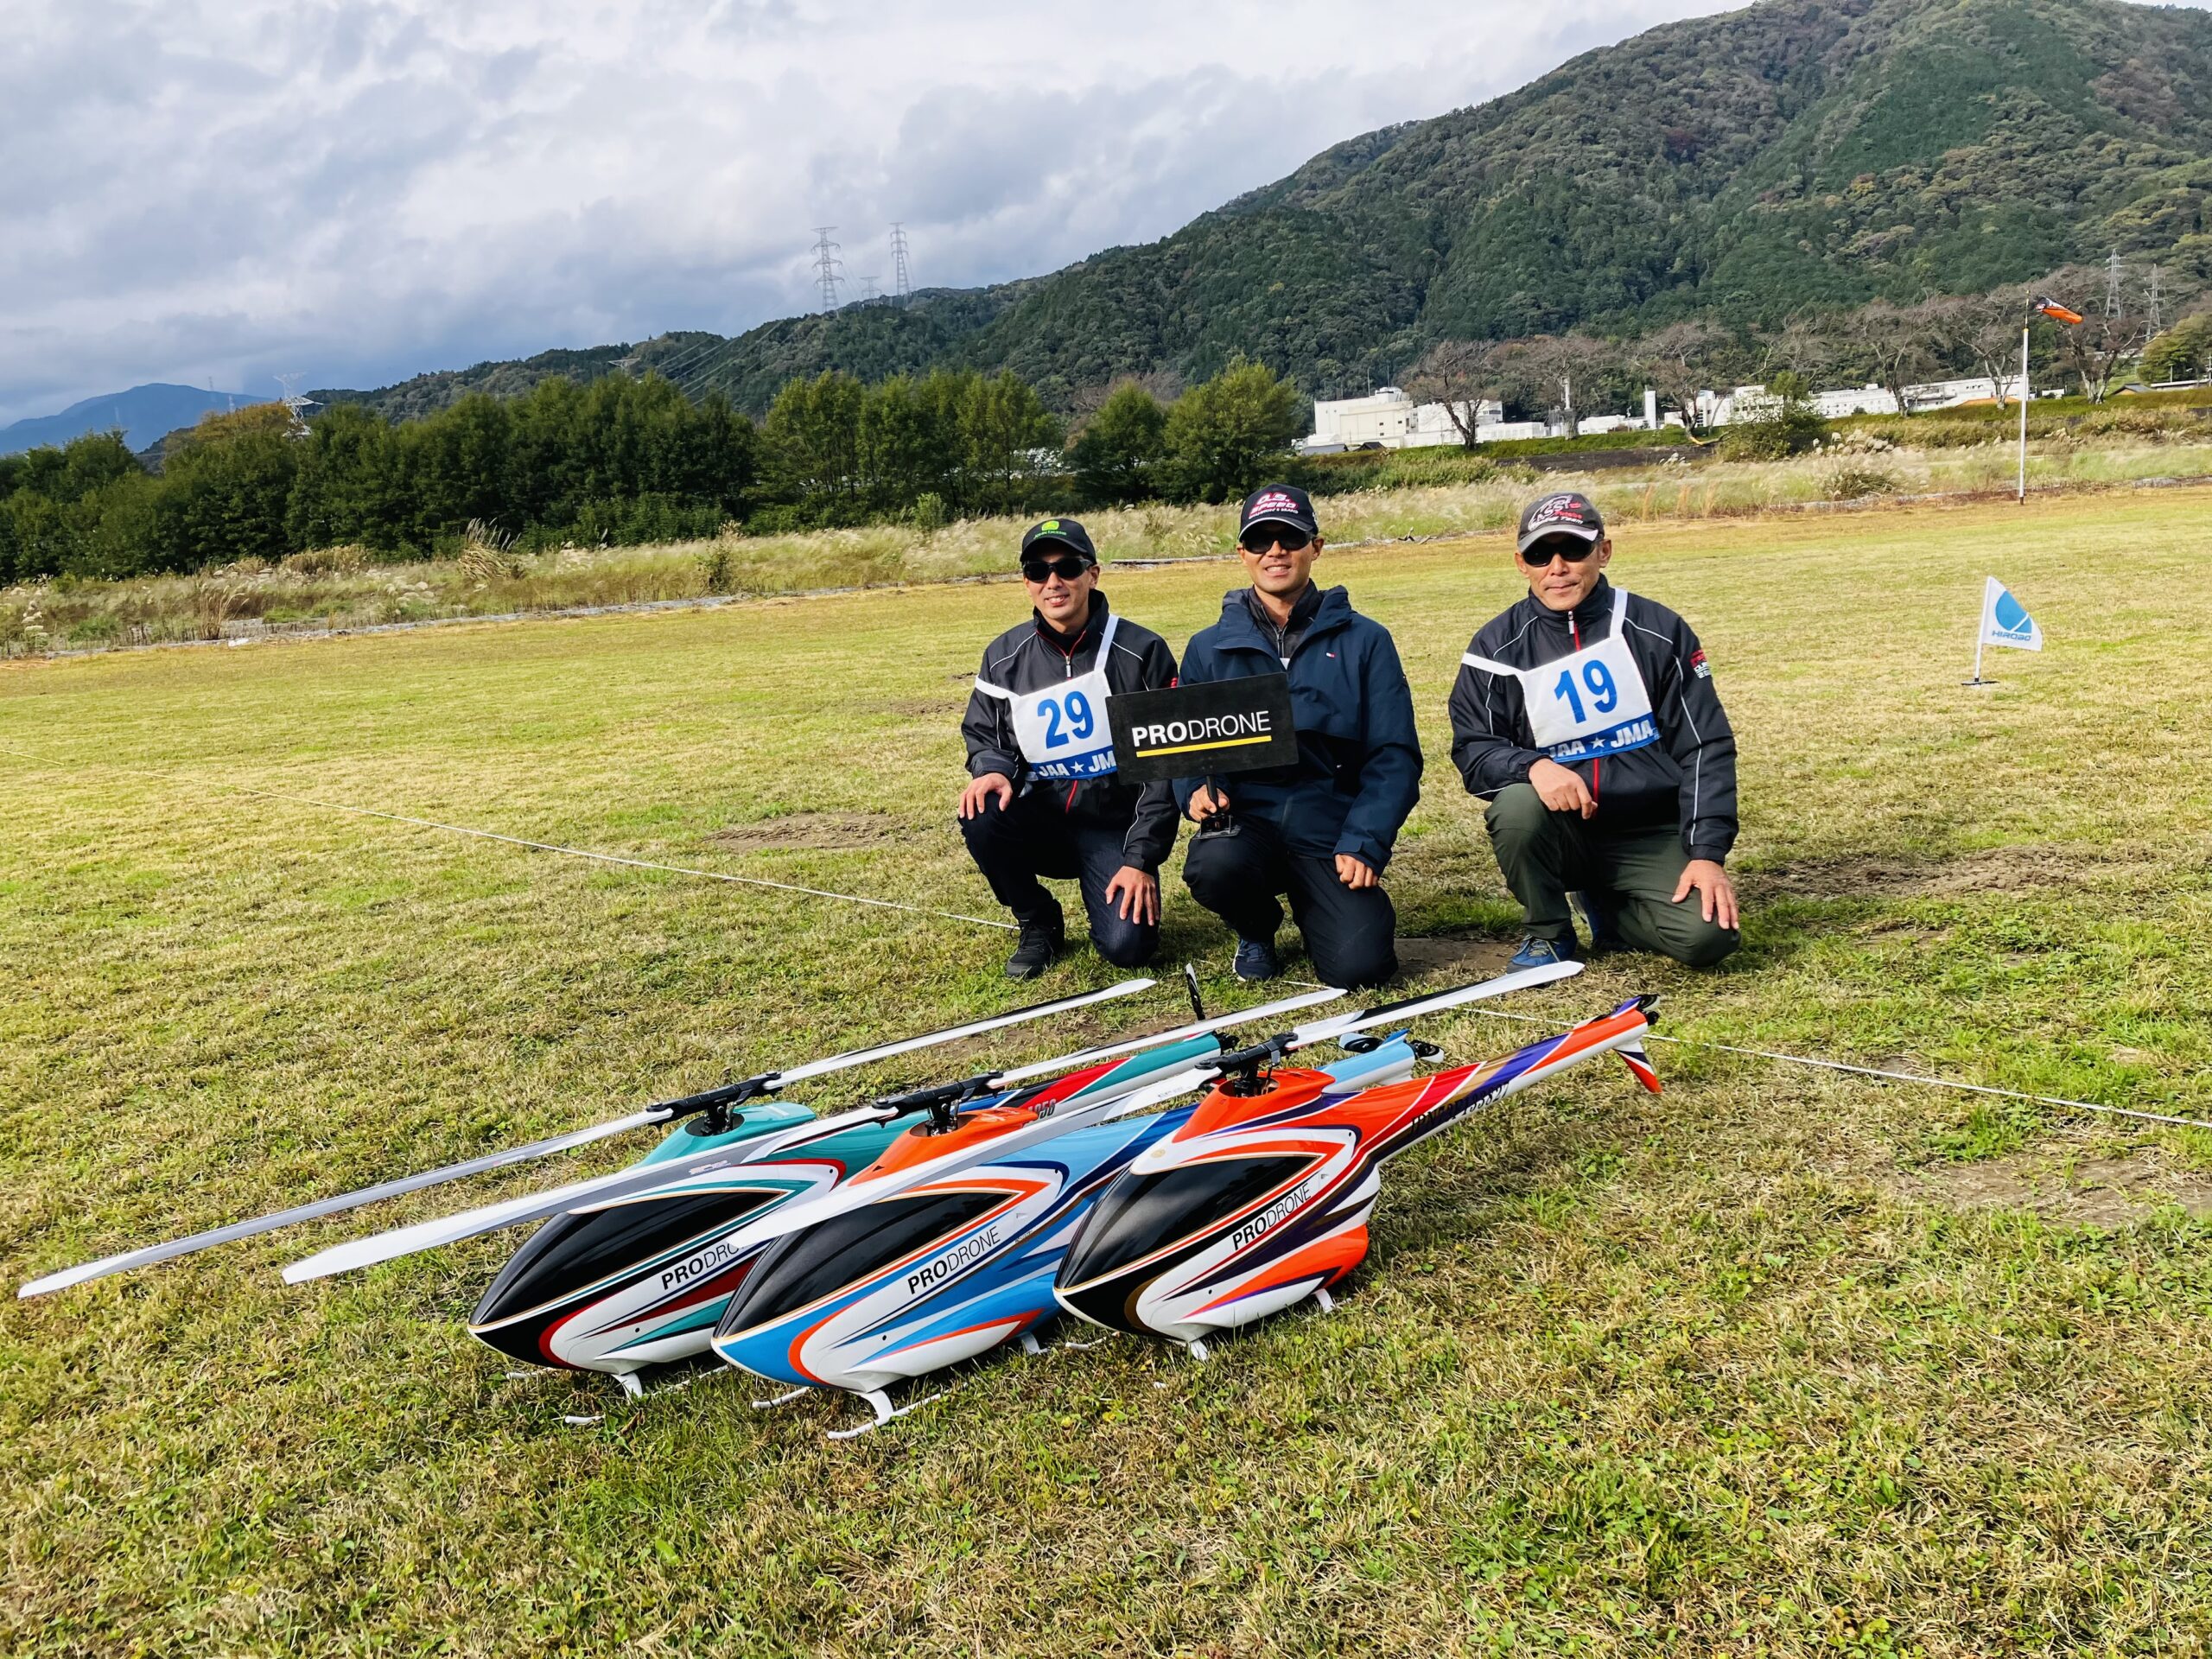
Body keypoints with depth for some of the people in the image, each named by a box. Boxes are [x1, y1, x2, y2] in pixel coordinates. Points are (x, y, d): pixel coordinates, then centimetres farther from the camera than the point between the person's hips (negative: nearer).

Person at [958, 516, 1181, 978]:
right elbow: (983, 735, 10)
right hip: (1042, 821, 3)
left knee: (1126, 945, -23)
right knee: (981, 816, -30)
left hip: (1116, 827, -3)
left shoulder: (1141, 652, -8)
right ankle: (1038, 925, -2)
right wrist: (993, 769, -17)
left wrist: (1141, 859, -12)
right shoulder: (1004, 656, 1)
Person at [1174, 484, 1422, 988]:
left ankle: (1314, 908, 19)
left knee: (1360, 965, -21)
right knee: (1214, 866, -34)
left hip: (1331, 833, -1)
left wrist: (1364, 842, -12)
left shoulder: (1364, 641, 4)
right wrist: (1196, 790, -12)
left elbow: (1394, 754, 0)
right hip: (1246, 821, 1)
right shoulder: (1209, 648, 9)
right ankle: (1257, 929, 5)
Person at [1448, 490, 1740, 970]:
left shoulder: (1658, 631, -1)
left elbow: (1705, 747, -1)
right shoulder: (1498, 647, -2)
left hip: (1650, 836, 1)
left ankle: (1603, 909, 12)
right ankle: (1549, 932, -4)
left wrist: (1708, 853, -11)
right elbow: (1472, 749, -5)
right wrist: (1533, 766, -28)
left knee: (1709, 935, -23)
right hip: (1561, 835, 0)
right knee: (1517, 805, -33)